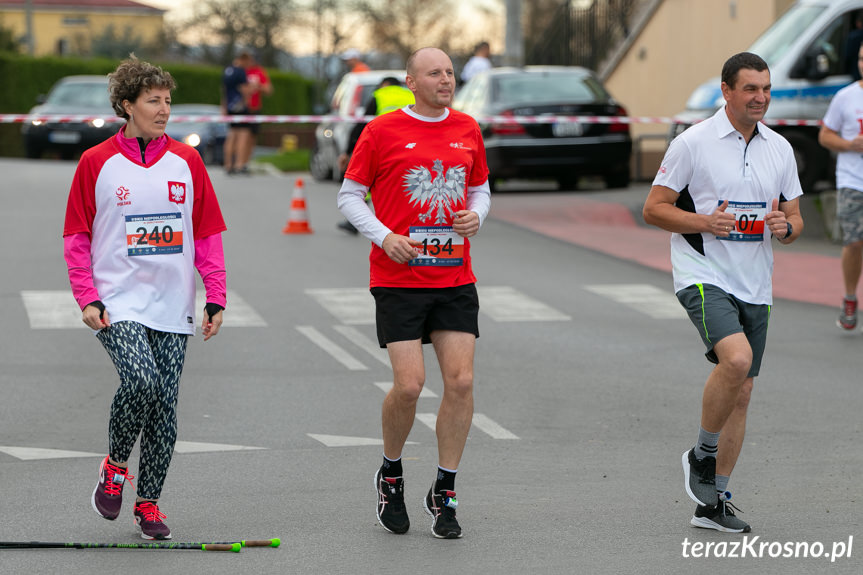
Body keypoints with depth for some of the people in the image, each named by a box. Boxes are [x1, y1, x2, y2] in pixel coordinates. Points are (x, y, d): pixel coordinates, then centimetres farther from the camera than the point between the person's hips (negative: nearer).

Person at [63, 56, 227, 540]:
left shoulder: (187, 161, 7)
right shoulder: (97, 163, 1)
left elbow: (209, 233, 11)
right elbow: (76, 237, 4)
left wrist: (216, 298, 4)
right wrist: (87, 298, -6)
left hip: (174, 307, 3)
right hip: (119, 303, -3)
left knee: (165, 407, 1)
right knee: (141, 382, -24)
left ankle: (149, 503, 16)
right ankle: (115, 467, 3)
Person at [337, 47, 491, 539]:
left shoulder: (467, 130, 10)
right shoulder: (383, 131, -2)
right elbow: (350, 195, 3)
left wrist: (476, 215, 0)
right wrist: (384, 237, -11)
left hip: (456, 279, 4)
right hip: (398, 279, -4)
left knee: (461, 381, -5)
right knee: (409, 385, -11)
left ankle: (444, 494, 8)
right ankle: (391, 476, 17)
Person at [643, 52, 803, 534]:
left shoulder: (780, 148, 9)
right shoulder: (693, 143, -6)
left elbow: (796, 220, 15)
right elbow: (653, 208, -4)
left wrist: (785, 226, -9)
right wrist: (704, 222, -19)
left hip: (756, 286, 6)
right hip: (703, 274, -6)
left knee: (741, 392, 7)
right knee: (737, 358, -28)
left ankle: (715, 501, 17)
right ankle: (702, 455, -4)